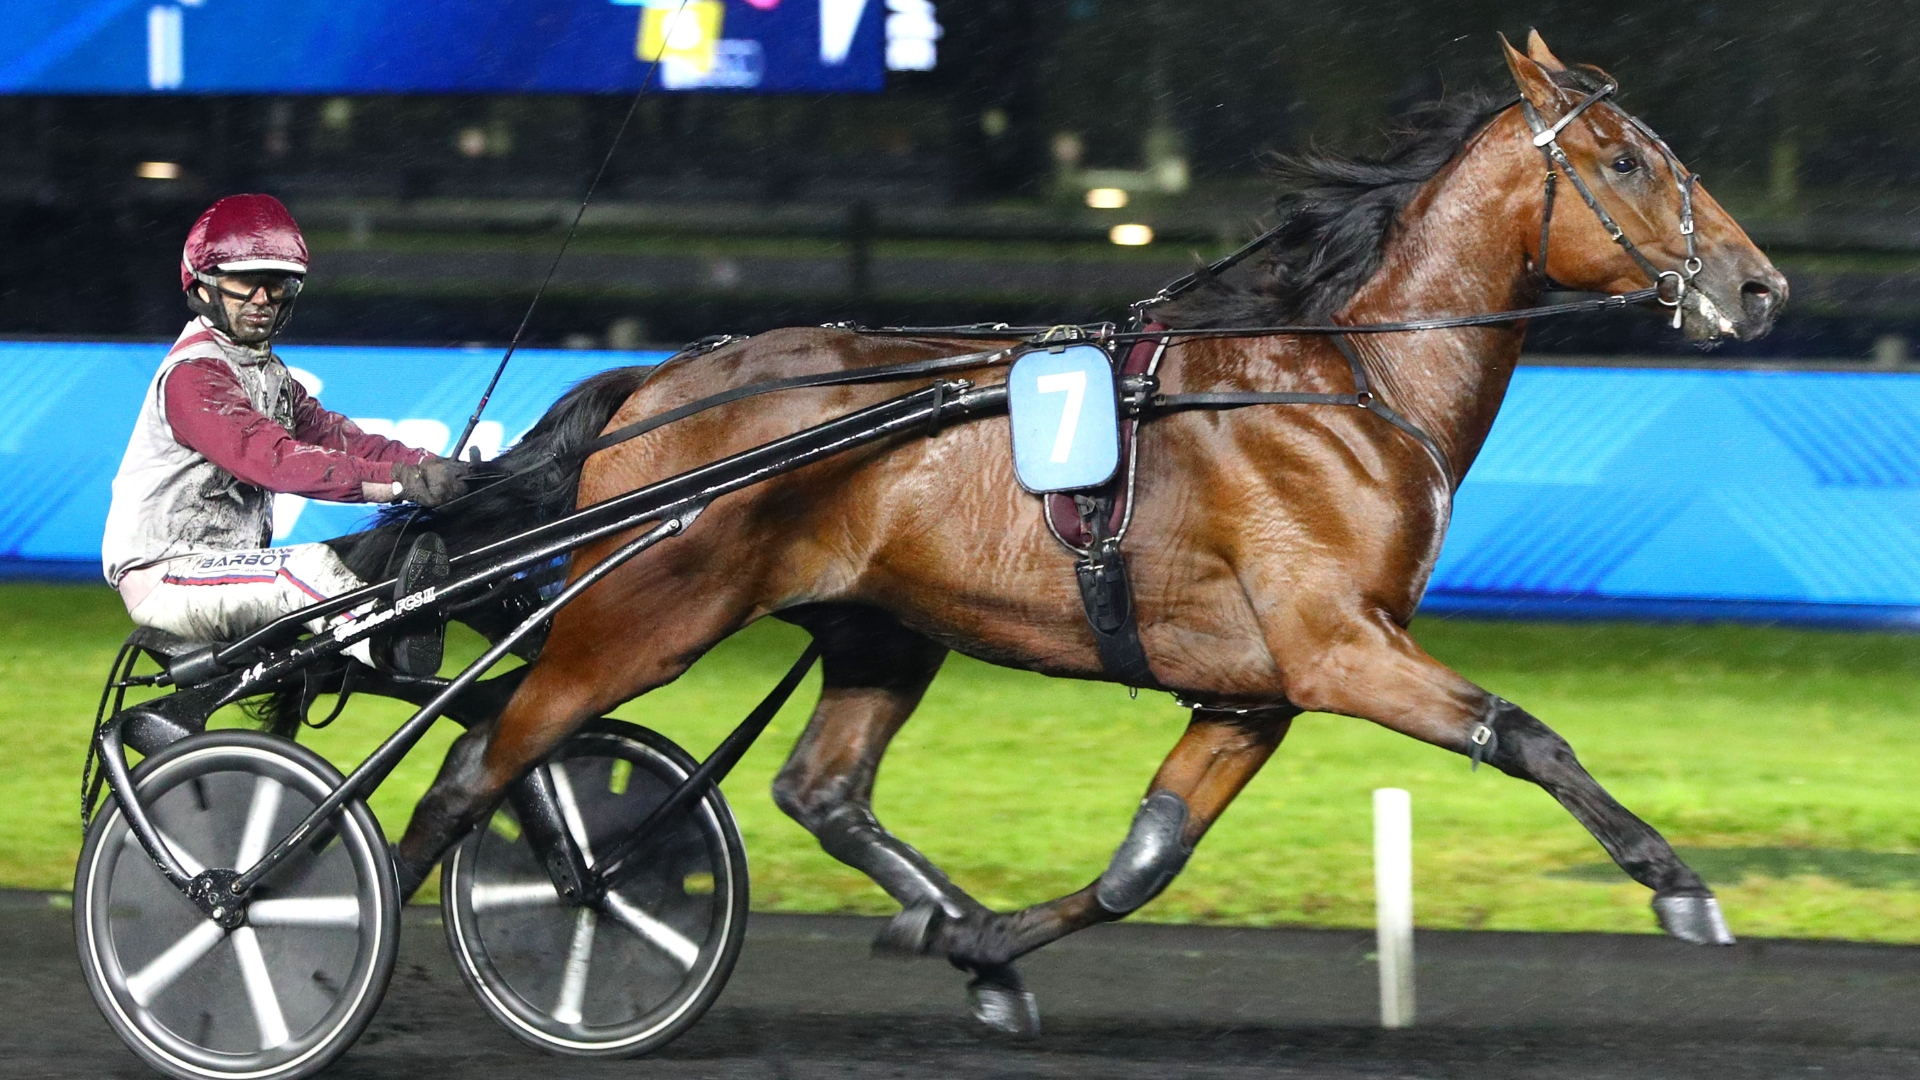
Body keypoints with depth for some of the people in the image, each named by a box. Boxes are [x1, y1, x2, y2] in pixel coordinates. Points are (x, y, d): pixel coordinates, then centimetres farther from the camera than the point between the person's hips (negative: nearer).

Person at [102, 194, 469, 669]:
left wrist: (429, 466, -16)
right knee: (313, 565, -31)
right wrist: (398, 480, -38)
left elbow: (329, 433, 3)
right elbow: (270, 459, -29)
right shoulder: (193, 373, -16)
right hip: (164, 576, -10)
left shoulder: (268, 373, 17)